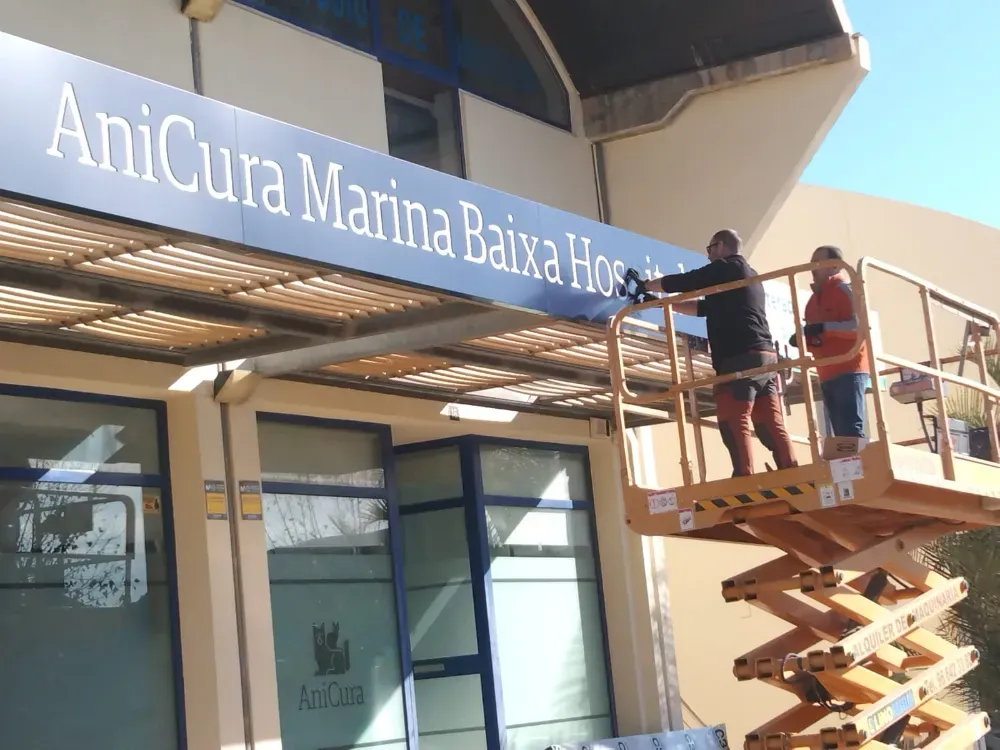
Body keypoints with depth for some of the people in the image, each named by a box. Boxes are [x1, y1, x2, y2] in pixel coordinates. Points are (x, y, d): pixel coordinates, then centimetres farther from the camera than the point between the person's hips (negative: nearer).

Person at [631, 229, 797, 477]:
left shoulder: (725, 268, 2)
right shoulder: (749, 274, 29)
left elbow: (681, 282, 2)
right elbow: (704, 307, 32)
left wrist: (646, 286, 18)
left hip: (741, 357, -9)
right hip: (765, 356, 9)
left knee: (734, 422, -11)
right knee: (771, 424, 3)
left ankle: (744, 478, -20)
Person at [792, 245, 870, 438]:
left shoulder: (844, 290, -2)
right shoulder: (815, 298, 21)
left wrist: (825, 327, -23)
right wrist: (804, 340, 3)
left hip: (849, 371, -8)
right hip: (827, 375, 8)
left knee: (851, 431, -16)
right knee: (841, 433, 3)